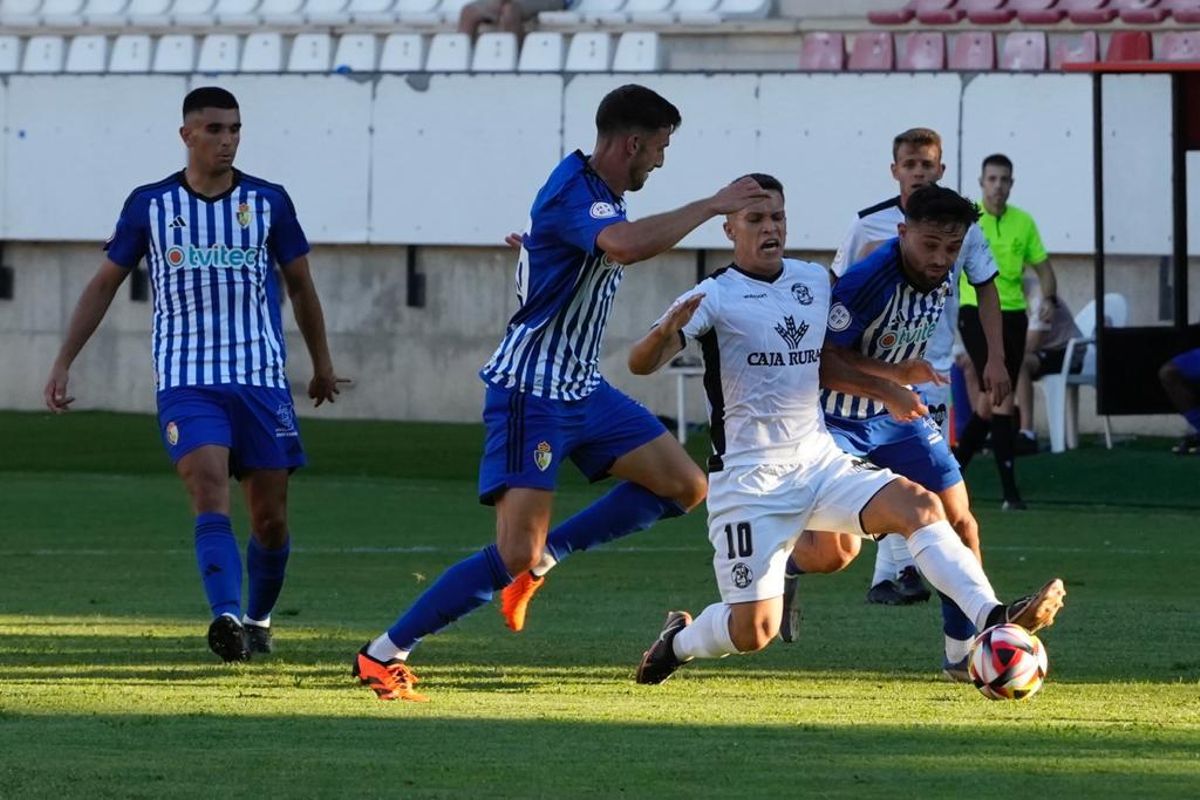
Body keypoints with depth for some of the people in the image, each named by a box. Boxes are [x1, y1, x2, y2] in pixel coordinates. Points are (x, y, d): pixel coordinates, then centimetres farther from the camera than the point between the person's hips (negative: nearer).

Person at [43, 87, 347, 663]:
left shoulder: (268, 201, 5)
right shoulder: (149, 205, 3)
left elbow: (300, 286, 17)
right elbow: (104, 285, 12)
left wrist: (321, 365, 25)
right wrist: (63, 362, 7)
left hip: (262, 380, 2)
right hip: (185, 382, -2)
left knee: (270, 517, 3)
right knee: (210, 495, -22)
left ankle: (258, 620, 26)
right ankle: (227, 617, -36)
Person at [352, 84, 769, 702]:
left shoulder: (602, 195, 9)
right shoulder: (572, 193, -22)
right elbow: (629, 245, -42)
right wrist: (711, 206, -34)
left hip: (582, 390, 10)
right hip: (529, 395, -10)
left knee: (684, 486, 5)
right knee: (513, 556, -14)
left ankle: (540, 559, 11)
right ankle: (383, 655, -4)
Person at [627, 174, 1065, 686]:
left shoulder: (814, 281, 11)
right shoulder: (714, 298, -9)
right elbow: (641, 364, -20)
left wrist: (884, 388, 16)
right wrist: (667, 332, -41)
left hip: (819, 461, 5)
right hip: (748, 479, -5)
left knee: (918, 505, -21)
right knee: (754, 632, -8)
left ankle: (993, 619, -33)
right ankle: (679, 640, 25)